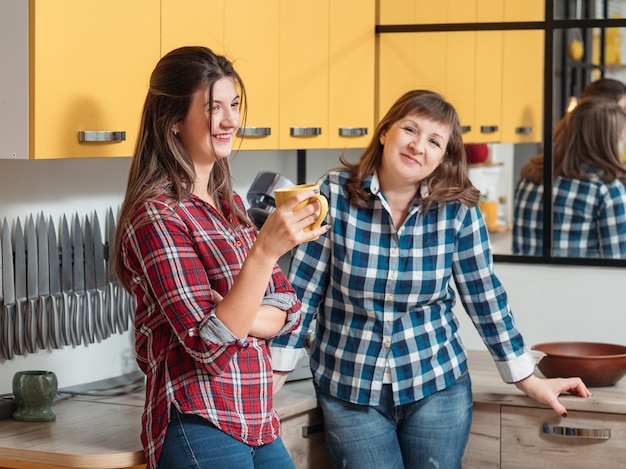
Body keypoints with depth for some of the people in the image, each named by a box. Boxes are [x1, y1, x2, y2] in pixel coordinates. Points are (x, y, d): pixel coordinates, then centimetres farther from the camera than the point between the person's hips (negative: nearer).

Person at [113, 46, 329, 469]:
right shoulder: (157, 215, -14)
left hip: (258, 422, 8)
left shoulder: (230, 205, 12)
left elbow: (287, 309, 9)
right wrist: (265, 249, -31)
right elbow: (210, 347, -20)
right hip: (199, 431, -7)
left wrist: (238, 316, -12)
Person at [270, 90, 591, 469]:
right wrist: (276, 370, -6)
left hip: (436, 385, 1)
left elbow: (485, 296, 2)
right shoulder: (335, 193, -10)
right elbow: (303, 288, -6)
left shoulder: (458, 209, -6)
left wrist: (529, 380, 5)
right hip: (348, 391, -1)